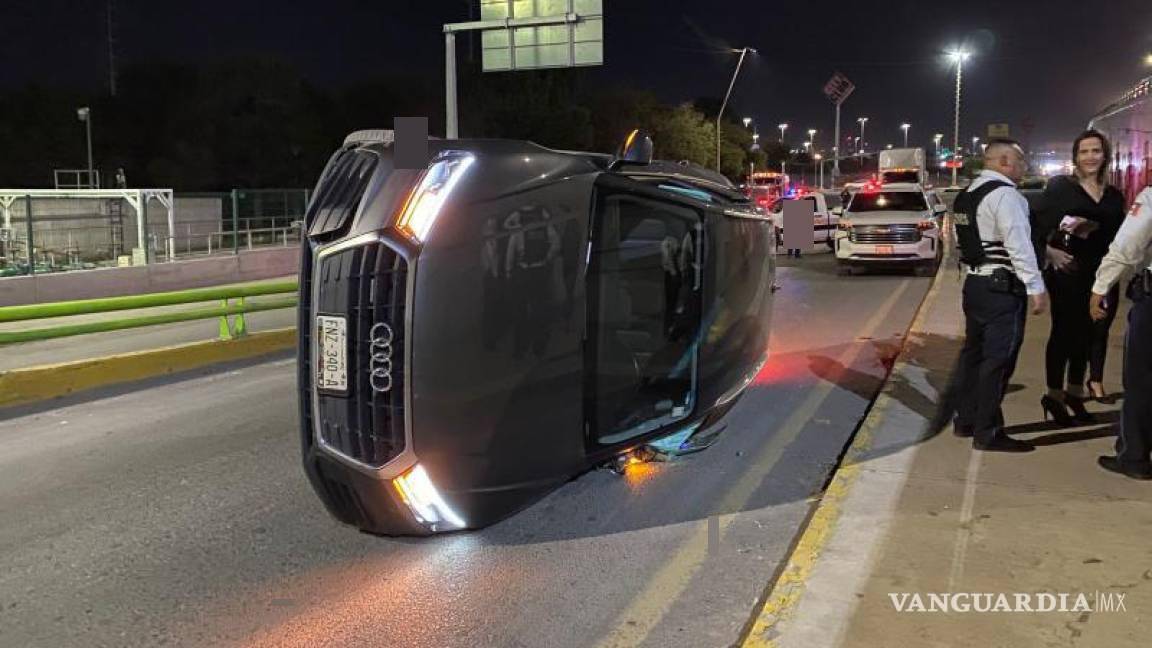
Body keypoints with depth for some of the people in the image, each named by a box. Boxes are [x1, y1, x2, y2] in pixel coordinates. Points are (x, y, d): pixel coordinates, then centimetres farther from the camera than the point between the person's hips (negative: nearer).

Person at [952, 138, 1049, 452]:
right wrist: (1036, 288, -17)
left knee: (974, 351, 16)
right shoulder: (1004, 194, -14)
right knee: (998, 359, -5)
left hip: (975, 282, 9)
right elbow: (1019, 245, -19)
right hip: (1002, 286, -9)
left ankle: (965, 420, 24)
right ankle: (988, 433, 0)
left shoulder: (968, 194, 13)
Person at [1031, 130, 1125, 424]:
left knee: (1087, 333, 11)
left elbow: (1119, 237, 10)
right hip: (1068, 272, -5)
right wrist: (1049, 251, -22)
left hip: (1102, 275, 5)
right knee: (1064, 332, -2)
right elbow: (1037, 225, -8)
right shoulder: (1060, 186, -2)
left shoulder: (1114, 195, 12)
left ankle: (1074, 391, 22)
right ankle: (1054, 394, 6)